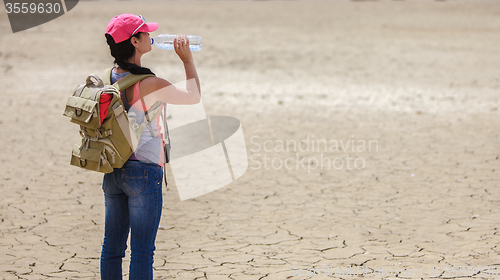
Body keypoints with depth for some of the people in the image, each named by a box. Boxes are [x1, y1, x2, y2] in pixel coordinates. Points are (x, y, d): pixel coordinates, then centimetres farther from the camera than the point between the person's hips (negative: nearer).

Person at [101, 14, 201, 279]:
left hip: (112, 171, 7)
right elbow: (194, 96, -3)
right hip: (144, 172, -7)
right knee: (142, 252, -1)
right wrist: (187, 60, 6)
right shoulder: (149, 85, -17)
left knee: (112, 247, 12)